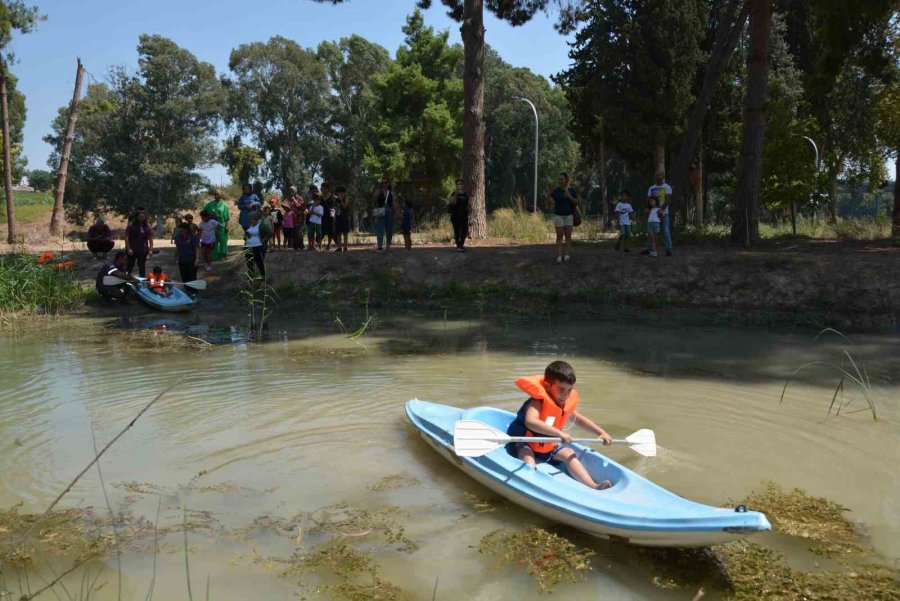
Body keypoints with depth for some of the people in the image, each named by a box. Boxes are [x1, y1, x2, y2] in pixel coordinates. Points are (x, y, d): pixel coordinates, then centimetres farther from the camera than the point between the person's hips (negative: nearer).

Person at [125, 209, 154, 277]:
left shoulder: (148, 226, 1)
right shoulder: (131, 225, -6)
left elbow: (150, 239, 2)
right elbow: (126, 237, -6)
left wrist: (151, 249, -7)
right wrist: (128, 249, -13)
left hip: (143, 251, 2)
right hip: (132, 250, -2)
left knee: (142, 267, 9)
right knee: (129, 266, 4)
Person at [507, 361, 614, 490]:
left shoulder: (566, 403, 0)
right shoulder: (537, 402, -27)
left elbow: (579, 419, 20)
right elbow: (530, 422, -48)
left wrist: (600, 432, 12)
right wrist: (559, 433, -53)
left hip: (548, 447, 7)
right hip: (523, 445, -7)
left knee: (569, 453, -8)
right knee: (527, 456, -36)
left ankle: (593, 486, -18)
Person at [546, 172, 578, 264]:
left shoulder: (572, 191, 3)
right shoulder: (555, 191, -2)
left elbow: (576, 203, -1)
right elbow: (552, 203, -6)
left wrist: (569, 196, -17)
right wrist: (548, 195, -22)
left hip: (569, 216, 1)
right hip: (558, 215, -1)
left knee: (568, 236, -2)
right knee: (559, 236, -5)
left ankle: (567, 256, 1)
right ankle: (559, 256, -7)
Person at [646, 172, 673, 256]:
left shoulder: (667, 187, 0)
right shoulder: (651, 188, 13)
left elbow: (668, 200, -10)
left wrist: (662, 209, -25)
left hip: (663, 213, -4)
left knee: (666, 232, -6)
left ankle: (669, 250, -4)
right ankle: (649, 249, 9)